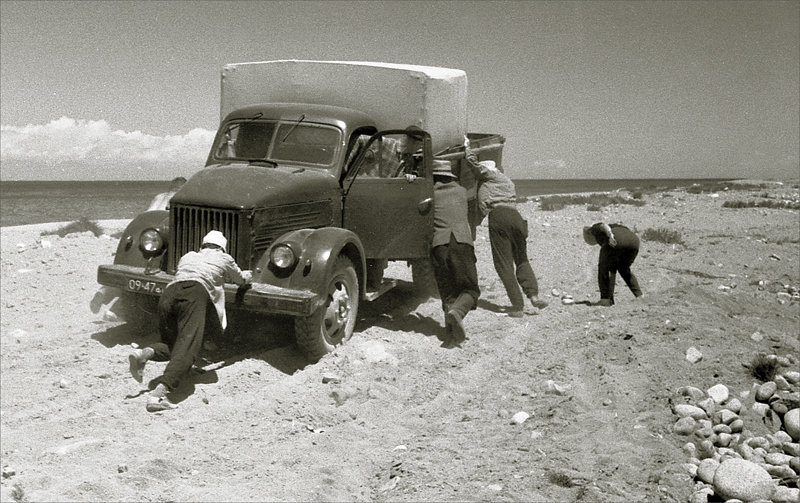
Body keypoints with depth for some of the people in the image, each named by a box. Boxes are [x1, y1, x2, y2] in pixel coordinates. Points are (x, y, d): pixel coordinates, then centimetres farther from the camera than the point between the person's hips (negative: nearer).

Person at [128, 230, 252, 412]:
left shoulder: (187, 256, 39)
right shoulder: (223, 258, 30)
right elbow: (240, 279, 47)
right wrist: (247, 274, 70)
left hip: (168, 292, 5)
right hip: (195, 292, -5)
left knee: (170, 344, 19)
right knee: (187, 347, -17)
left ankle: (146, 352, -13)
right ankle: (159, 393, -37)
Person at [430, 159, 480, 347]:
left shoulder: (430, 194, 16)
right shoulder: (461, 191, 23)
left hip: (438, 244, 0)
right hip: (462, 241, 0)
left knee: (447, 291, 9)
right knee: (470, 289, 5)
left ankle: (452, 331, -8)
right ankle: (457, 312, -25)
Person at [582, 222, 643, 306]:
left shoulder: (596, 228, 27)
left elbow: (604, 225, 1)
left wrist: (610, 236, -17)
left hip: (616, 239, -6)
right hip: (633, 240, 6)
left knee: (603, 268, 15)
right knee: (624, 269, 29)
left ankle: (605, 299, 10)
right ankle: (639, 295, 21)